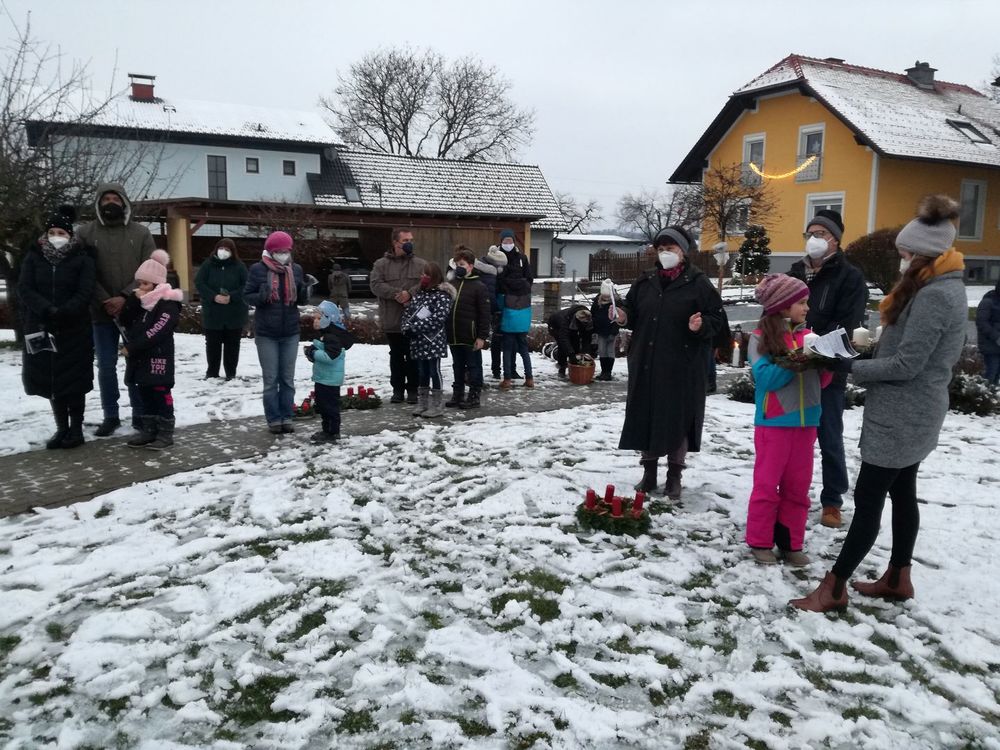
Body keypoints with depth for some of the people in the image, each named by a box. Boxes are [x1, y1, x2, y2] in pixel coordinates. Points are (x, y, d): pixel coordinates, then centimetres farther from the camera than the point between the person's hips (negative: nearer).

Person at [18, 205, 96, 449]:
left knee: (74, 379, 0)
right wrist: (47, 310, -20)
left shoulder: (82, 259, -1)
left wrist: (63, 313, -23)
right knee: (50, 378, 6)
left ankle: (76, 428, 10)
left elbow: (85, 293, -11)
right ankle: (62, 428, 15)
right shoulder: (33, 258, 6)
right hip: (41, 328, 3)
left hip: (75, 329, -3)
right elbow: (25, 289, -5)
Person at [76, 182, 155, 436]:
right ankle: (110, 416, 17)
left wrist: (125, 297, -15)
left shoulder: (141, 233, 2)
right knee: (106, 366, 6)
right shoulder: (85, 233, 2)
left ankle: (139, 414, 17)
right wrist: (105, 301, -15)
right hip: (102, 312, 1)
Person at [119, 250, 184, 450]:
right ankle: (149, 430, 21)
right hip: (140, 358, 8)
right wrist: (134, 300, -8)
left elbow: (156, 333, -21)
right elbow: (125, 321, 5)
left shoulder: (168, 304, -13)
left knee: (161, 394, -2)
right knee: (145, 394, 12)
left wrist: (131, 348, -18)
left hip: (158, 358, -8)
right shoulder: (140, 300, 15)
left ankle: (166, 433, 4)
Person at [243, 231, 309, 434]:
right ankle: (274, 419, 13)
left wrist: (305, 293, -13)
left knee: (287, 378, 10)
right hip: (266, 333, -3)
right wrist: (261, 297, -22)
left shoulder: (296, 269, 2)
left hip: (290, 332, 3)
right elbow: (247, 295, -2)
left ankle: (286, 417, 20)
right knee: (271, 379, 5)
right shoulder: (258, 269, -7)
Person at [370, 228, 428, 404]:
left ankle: (413, 389, 15)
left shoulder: (421, 264, 5)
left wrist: (410, 293, -21)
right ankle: (397, 389, 20)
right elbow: (376, 285, -9)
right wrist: (396, 294, -21)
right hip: (392, 320, 0)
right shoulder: (381, 264, 3)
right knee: (396, 356, 11)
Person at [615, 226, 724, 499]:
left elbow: (716, 318, -3)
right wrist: (624, 316, -4)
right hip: (646, 364, 4)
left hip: (681, 367, -4)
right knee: (646, 416, 9)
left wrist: (701, 326, -23)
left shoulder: (698, 282, -3)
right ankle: (649, 472, 23)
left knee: (677, 417, 2)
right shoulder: (645, 280, 10)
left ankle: (674, 475, 17)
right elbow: (633, 310, 18)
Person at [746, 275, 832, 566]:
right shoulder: (761, 337, -6)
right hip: (773, 422, -5)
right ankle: (760, 542, 16)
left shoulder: (808, 336, 8)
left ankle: (790, 543, 22)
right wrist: (795, 362, -23)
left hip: (805, 421, 5)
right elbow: (764, 377, -17)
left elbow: (820, 381, 9)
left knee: (798, 486, 11)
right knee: (767, 484, 3)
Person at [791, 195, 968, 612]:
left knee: (867, 499, -6)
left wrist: (854, 367, -12)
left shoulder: (932, 296, -21)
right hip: (913, 414, 10)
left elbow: (906, 364, -23)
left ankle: (834, 589, 1)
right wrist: (867, 358, 3)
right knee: (902, 493, 16)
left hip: (901, 416, -10)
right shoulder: (945, 288, 12)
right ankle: (898, 578, 28)